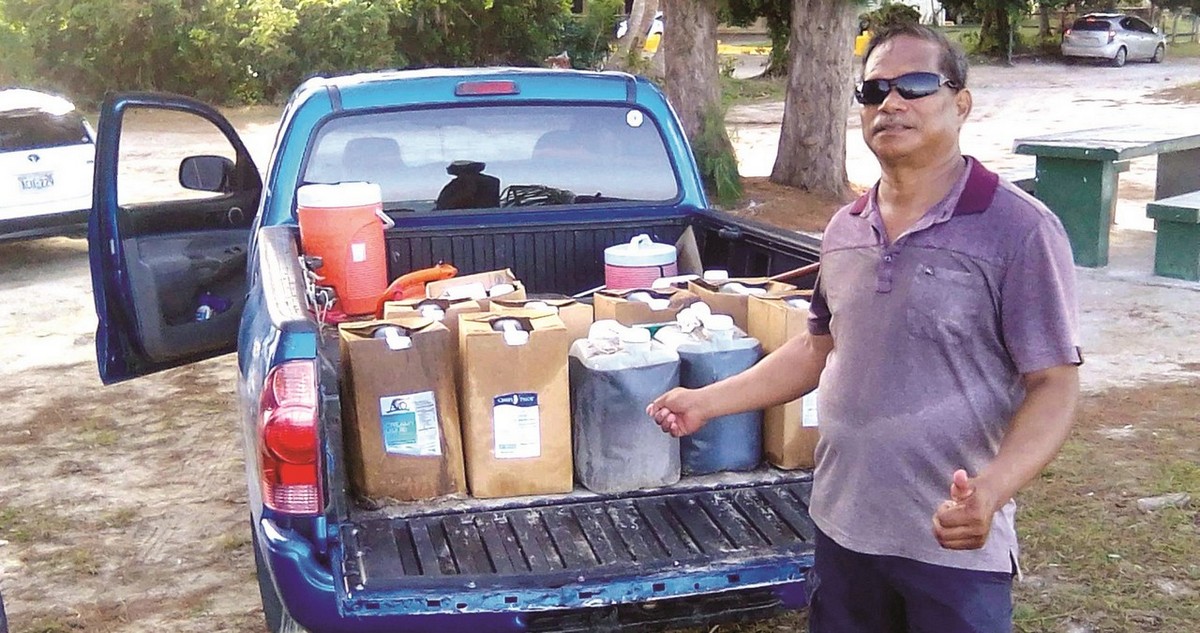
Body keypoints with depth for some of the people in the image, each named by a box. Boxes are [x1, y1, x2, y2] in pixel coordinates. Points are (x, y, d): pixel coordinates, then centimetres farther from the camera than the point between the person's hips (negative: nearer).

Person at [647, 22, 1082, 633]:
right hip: (842, 527, 6)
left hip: (955, 544, -5)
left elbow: (1054, 385, -14)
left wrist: (991, 490, -30)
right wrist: (707, 401, 11)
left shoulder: (1018, 229, -12)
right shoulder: (844, 228, 6)